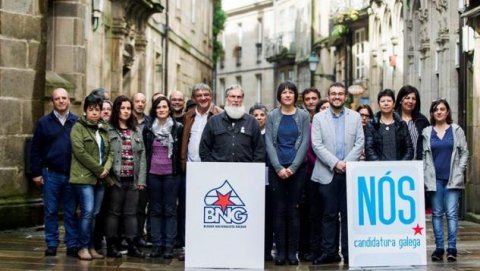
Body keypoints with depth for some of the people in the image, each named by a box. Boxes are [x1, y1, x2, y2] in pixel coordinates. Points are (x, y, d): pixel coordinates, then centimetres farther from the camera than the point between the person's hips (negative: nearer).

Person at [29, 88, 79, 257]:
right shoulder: (43, 123, 4)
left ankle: (72, 245, 10)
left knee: (71, 212, 4)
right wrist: (36, 173, -1)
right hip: (50, 174, 0)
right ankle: (52, 244, 13)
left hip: (72, 174, 0)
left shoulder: (77, 123, 3)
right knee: (50, 211, 5)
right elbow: (35, 150, 4)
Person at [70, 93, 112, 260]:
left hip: (100, 178, 6)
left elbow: (109, 152, 14)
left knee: (94, 214, 7)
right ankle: (83, 248, -2)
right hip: (84, 177, -6)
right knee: (87, 212, -11)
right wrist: (99, 169, -12)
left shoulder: (104, 129, 16)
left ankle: (90, 247, 13)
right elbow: (80, 152, -12)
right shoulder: (78, 127, -2)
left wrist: (106, 168, -6)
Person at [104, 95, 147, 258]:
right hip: (115, 179, -4)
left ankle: (132, 245, 11)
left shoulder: (137, 132, 14)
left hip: (132, 180, 4)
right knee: (113, 212, 1)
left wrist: (141, 179, 5)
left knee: (131, 213, 7)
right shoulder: (108, 131, -2)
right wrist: (107, 174, -12)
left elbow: (142, 156, 11)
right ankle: (111, 246, 7)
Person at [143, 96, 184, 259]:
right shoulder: (148, 129, 7)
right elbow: (145, 152, 12)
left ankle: (169, 245, 3)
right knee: (155, 210, 6)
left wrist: (180, 171, 0)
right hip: (153, 174, 2)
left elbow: (182, 151, 5)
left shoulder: (178, 128, 0)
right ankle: (157, 244, 10)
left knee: (170, 210, 0)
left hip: (171, 174, -2)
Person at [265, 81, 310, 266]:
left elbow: (304, 142, -1)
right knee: (279, 210, 1)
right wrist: (279, 168, -10)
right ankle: (280, 252, 5)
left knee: (293, 210, 0)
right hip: (276, 169, 0)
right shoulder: (272, 116, 5)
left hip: (297, 169, 0)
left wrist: (293, 167, -9)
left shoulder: (303, 116, 5)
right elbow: (269, 143, 0)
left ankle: (292, 252, 4)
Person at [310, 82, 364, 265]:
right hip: (327, 174, 0)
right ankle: (329, 252, 7)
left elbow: (359, 143, 3)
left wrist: (347, 163, -9)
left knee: (348, 214, 2)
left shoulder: (355, 117, 10)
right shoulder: (319, 118, 7)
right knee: (329, 214, 2)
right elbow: (317, 145, -2)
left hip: (349, 173, 1)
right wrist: (335, 163, -11)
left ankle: (348, 252, 6)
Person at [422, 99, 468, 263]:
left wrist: (460, 170, -3)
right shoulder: (426, 132, 8)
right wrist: (425, 175, 1)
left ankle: (452, 248, -4)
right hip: (434, 179, 1)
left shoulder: (456, 130, 7)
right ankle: (439, 247, 7)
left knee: (451, 213, -6)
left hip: (452, 178, -1)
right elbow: (423, 155, 9)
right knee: (437, 213, 3)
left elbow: (464, 152, 7)